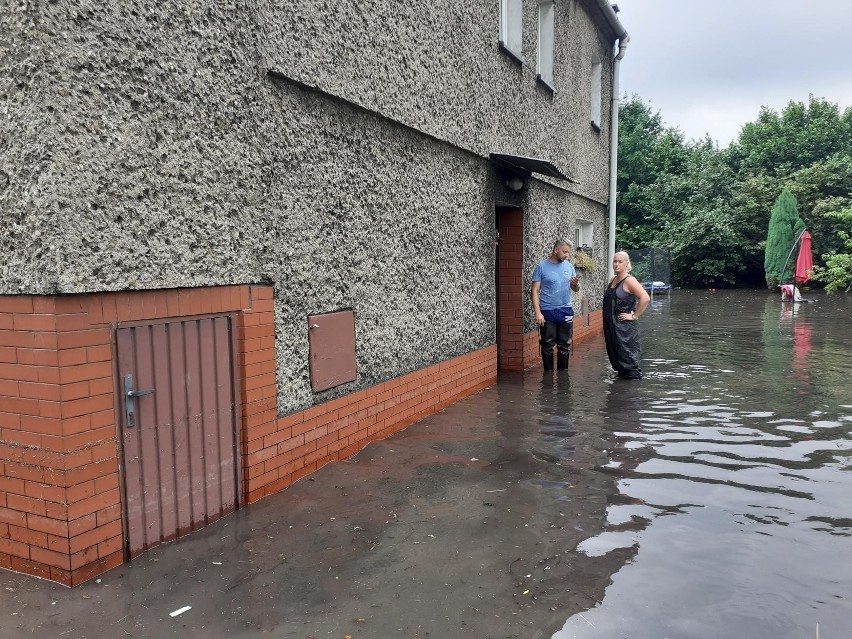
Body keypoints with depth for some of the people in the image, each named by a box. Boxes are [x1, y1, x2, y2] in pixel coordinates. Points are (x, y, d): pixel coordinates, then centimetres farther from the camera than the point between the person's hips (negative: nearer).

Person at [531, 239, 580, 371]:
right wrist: (538, 312, -15)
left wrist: (576, 284, -11)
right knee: (547, 346, 4)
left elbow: (576, 290, 13)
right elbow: (535, 291, -6)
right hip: (547, 312, -4)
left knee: (565, 346, 9)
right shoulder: (542, 266, -4)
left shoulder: (569, 266, 8)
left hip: (566, 311, 4)